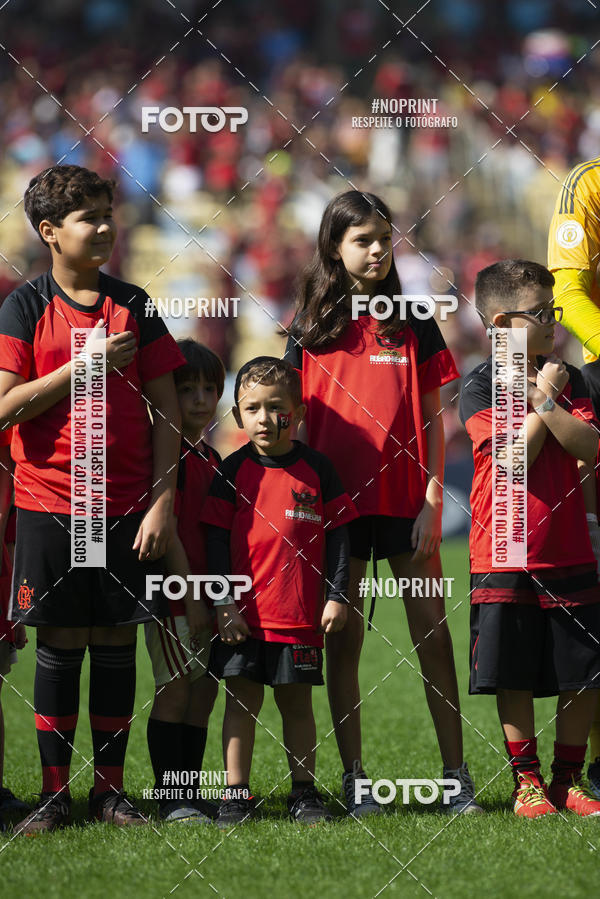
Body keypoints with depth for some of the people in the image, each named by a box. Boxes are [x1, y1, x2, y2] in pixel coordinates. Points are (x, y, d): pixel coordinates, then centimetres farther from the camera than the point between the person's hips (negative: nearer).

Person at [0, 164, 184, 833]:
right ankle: (54, 793, 8)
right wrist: (84, 365, -16)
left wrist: (163, 501, -2)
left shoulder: (133, 306, 6)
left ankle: (110, 789, 12)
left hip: (128, 507, 2)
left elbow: (166, 410, 6)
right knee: (59, 646, 1)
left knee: (117, 644, 4)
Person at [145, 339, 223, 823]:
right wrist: (190, 594, -16)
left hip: (206, 594, 8)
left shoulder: (212, 460, 15)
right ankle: (170, 798, -4)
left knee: (205, 689, 7)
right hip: (173, 591, -8)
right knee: (175, 686, -7)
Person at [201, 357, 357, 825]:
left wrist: (337, 596, 0)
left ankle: (304, 791, 16)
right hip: (244, 612, 0)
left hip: (301, 613, 0)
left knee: (297, 701, 7)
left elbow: (338, 533, 5)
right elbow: (217, 540, 1)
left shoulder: (316, 468, 2)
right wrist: (223, 602, -5)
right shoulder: (234, 470, 1)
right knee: (241, 701, 2)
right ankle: (237, 793, 6)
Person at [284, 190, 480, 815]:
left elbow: (432, 418, 6)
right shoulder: (311, 328, 6)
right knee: (343, 638, 3)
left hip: (404, 499, 0)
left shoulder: (413, 324, 7)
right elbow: (298, 421, 7)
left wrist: (432, 500, -3)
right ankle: (353, 779, 8)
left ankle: (456, 775, 2)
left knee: (433, 634, -1)